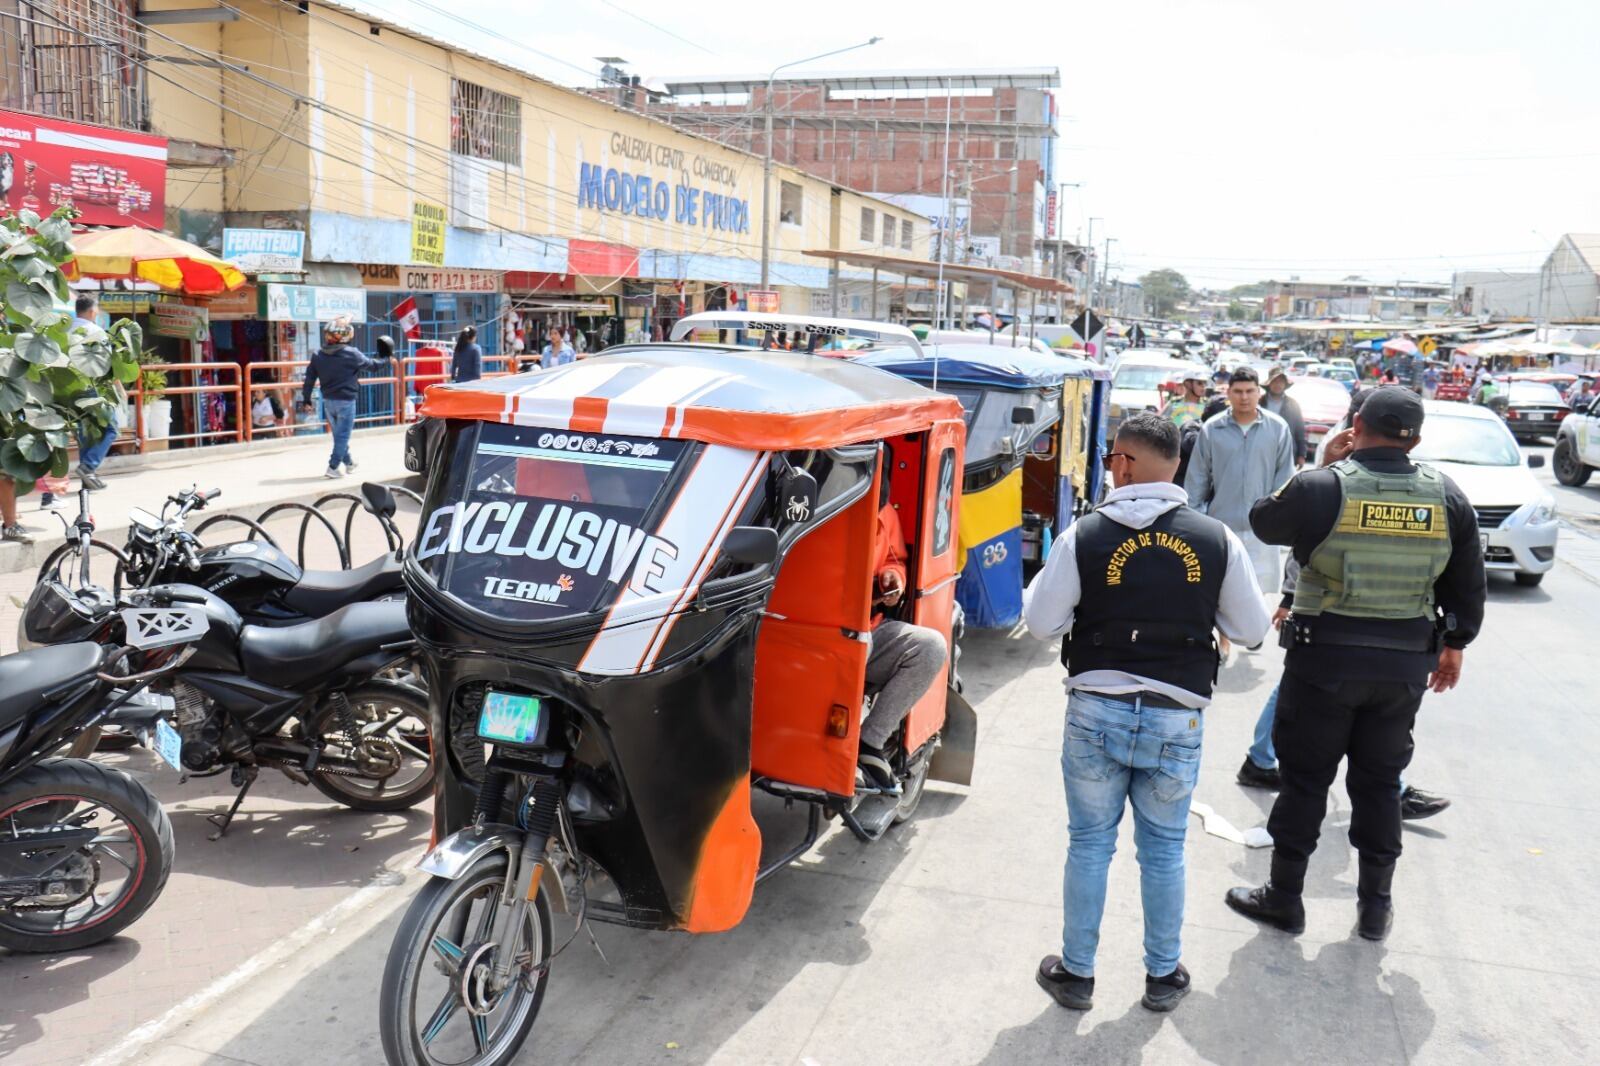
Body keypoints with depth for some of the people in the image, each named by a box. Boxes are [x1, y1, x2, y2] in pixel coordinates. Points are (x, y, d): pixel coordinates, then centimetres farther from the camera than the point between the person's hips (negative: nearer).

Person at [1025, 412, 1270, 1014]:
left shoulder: (1084, 536, -10)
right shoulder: (1217, 540, -5)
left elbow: (1041, 623, -5)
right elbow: (1251, 630, 2)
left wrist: (1045, 581, 13)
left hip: (1096, 711, -1)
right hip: (1177, 718, 1)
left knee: (1089, 844, 14)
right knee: (1164, 851, 17)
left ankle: (1076, 974, 26)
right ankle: (1163, 976, 32)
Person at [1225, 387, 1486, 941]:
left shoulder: (1322, 488, -15)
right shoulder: (1447, 497, -1)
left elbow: (1263, 522, 3)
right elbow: (1467, 584, 7)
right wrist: (1455, 645, 20)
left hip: (1326, 657, -4)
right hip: (1406, 664, 4)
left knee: (1304, 777, 8)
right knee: (1380, 782, 16)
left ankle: (1284, 897, 19)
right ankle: (1375, 906, 26)